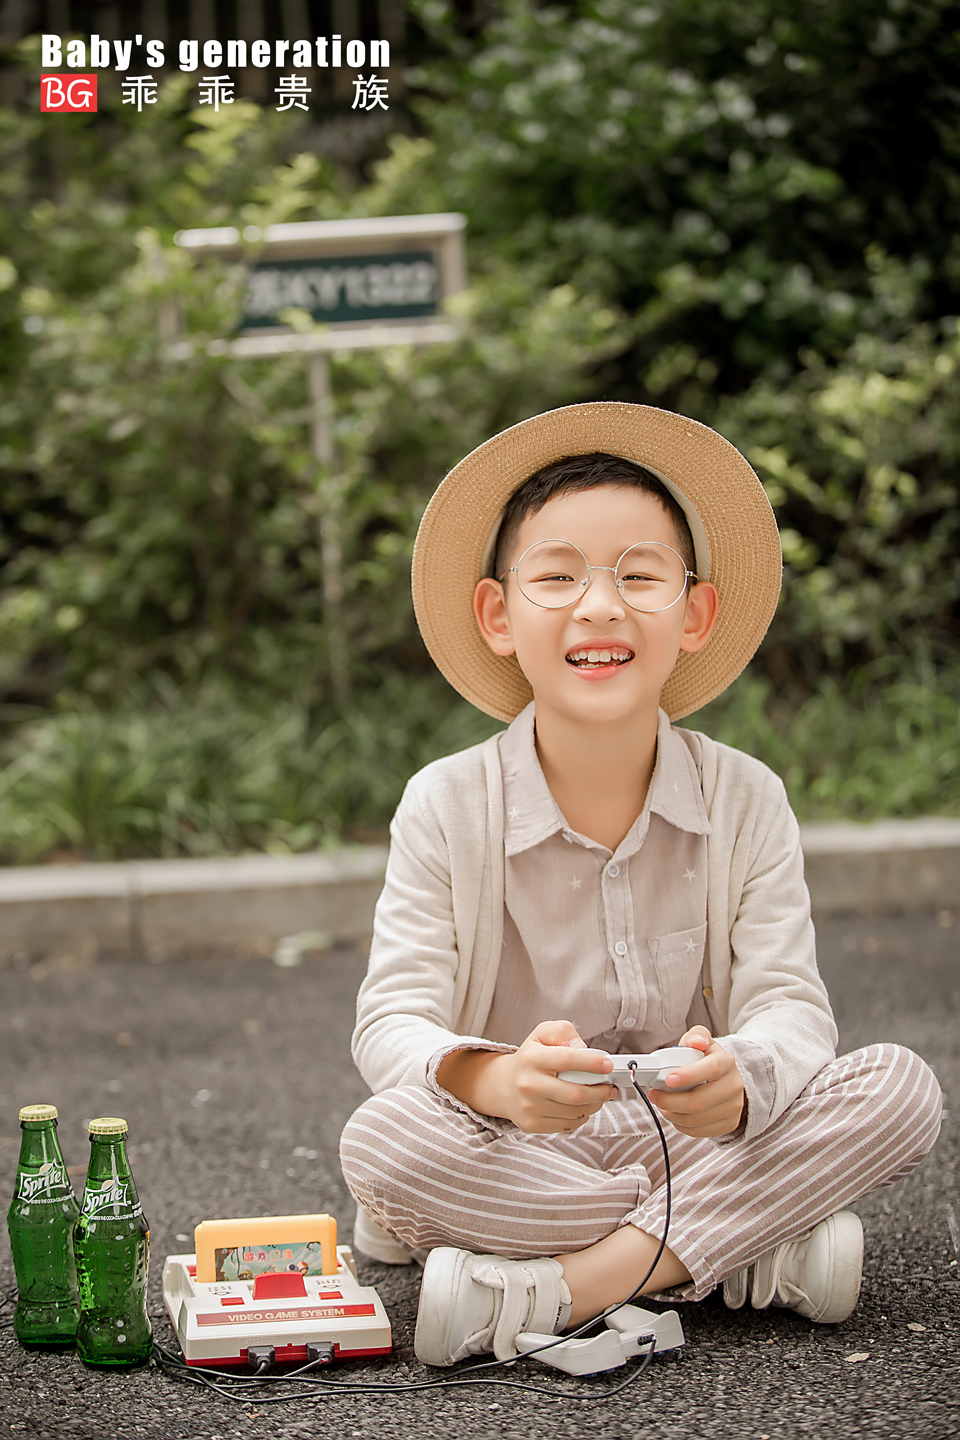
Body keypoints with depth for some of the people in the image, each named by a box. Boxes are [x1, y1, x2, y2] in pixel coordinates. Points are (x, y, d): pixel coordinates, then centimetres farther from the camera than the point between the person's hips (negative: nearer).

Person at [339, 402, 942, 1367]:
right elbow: (393, 1023, -15)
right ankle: (765, 1253, -22)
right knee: (380, 1142, -32)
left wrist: (737, 1081, -37)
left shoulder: (744, 801, -3)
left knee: (901, 1089, -21)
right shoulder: (446, 807, -7)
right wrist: (500, 1084, -40)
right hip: (517, 1147, -1)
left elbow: (790, 1008, -10)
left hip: (694, 1142, 2)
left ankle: (542, 1292, -26)